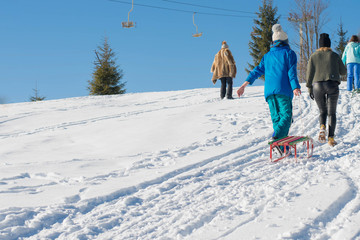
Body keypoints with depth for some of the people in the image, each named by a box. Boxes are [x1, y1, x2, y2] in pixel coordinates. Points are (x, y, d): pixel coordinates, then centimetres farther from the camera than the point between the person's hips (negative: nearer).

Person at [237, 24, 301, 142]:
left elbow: (257, 70, 13)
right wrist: (295, 87, -16)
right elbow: (291, 71, -6)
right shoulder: (289, 53, 8)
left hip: (269, 90, 5)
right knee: (286, 115, -8)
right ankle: (277, 137, -34)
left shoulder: (267, 56, 22)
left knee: (276, 117, 7)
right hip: (283, 90, -5)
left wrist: (244, 85, 8)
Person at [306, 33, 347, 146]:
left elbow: (309, 73, 2)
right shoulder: (335, 56, 4)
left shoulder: (313, 56, 5)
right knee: (331, 112, 5)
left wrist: (309, 88, 8)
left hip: (317, 86, 1)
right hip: (332, 86, -1)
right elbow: (343, 72, 10)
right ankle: (331, 138, -5)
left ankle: (322, 127, -14)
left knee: (322, 111, 16)